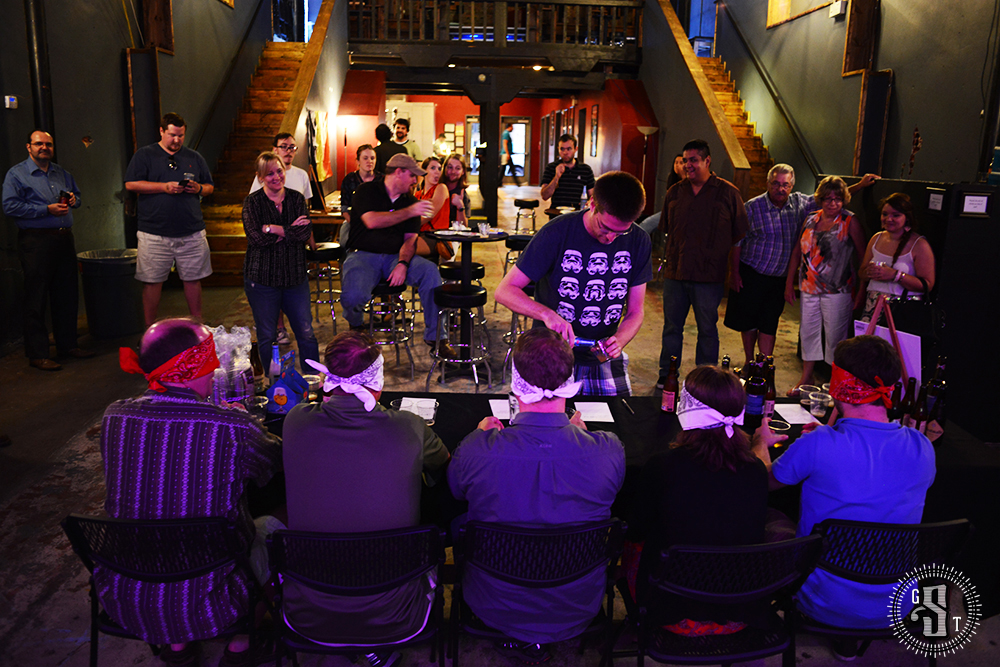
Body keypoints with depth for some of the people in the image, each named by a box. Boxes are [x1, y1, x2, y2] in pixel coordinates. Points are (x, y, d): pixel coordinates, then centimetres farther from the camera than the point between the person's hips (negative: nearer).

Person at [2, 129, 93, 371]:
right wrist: (47, 209, -16)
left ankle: (67, 344, 23)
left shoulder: (61, 173, 17)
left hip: (64, 239, 6)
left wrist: (73, 200, 6)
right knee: (36, 299, -3)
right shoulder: (16, 174, -2)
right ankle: (37, 354, 3)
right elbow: (10, 207, -11)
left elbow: (76, 194, 30)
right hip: (36, 241, -6)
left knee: (67, 295, 11)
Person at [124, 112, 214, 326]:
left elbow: (210, 187, 18)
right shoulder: (144, 155, 5)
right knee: (152, 282, 2)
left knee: (193, 279, 8)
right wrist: (164, 187, -13)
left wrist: (199, 189, -5)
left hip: (192, 232, 2)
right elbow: (131, 184, -5)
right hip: (154, 234, -2)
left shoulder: (194, 158, 15)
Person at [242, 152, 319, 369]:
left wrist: (274, 230, -14)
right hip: (262, 278, -2)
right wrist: (291, 230, -13)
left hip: (295, 276, 2)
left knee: (306, 334, 6)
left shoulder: (297, 198, 6)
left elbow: (305, 232, -8)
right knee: (266, 339, 7)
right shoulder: (252, 202, -1)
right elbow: (255, 237, -15)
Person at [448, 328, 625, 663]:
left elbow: (456, 491, -2)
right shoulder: (608, 450, -25)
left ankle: (523, 637, 25)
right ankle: (535, 638, 28)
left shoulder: (476, 450, -27)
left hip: (495, 610, -1)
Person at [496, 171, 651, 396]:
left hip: (604, 362, 4)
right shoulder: (557, 233, -16)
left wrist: (619, 341, -19)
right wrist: (547, 314, -32)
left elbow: (635, 311, 3)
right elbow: (505, 291, -15)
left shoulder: (638, 242, -4)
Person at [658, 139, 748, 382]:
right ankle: (666, 376, 23)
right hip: (675, 272, 3)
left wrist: (734, 270, 3)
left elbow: (739, 235, 2)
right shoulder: (675, 192, 8)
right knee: (671, 327, 11)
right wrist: (669, 259, 11)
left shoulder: (727, 193, -2)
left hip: (709, 275, -3)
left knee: (707, 330, 7)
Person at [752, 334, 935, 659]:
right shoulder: (923, 449, -13)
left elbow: (765, 481, -6)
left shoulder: (818, 446, -26)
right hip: (895, 608, 4)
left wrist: (760, 443, 16)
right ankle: (848, 640, 41)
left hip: (827, 607, -4)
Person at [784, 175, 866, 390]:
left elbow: (862, 255, -4)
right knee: (808, 332, 11)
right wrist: (789, 282, 12)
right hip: (809, 288, 5)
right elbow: (797, 252, 14)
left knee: (835, 336, 0)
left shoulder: (850, 222, -4)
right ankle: (806, 378, 23)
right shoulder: (811, 220, 9)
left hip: (837, 291, -5)